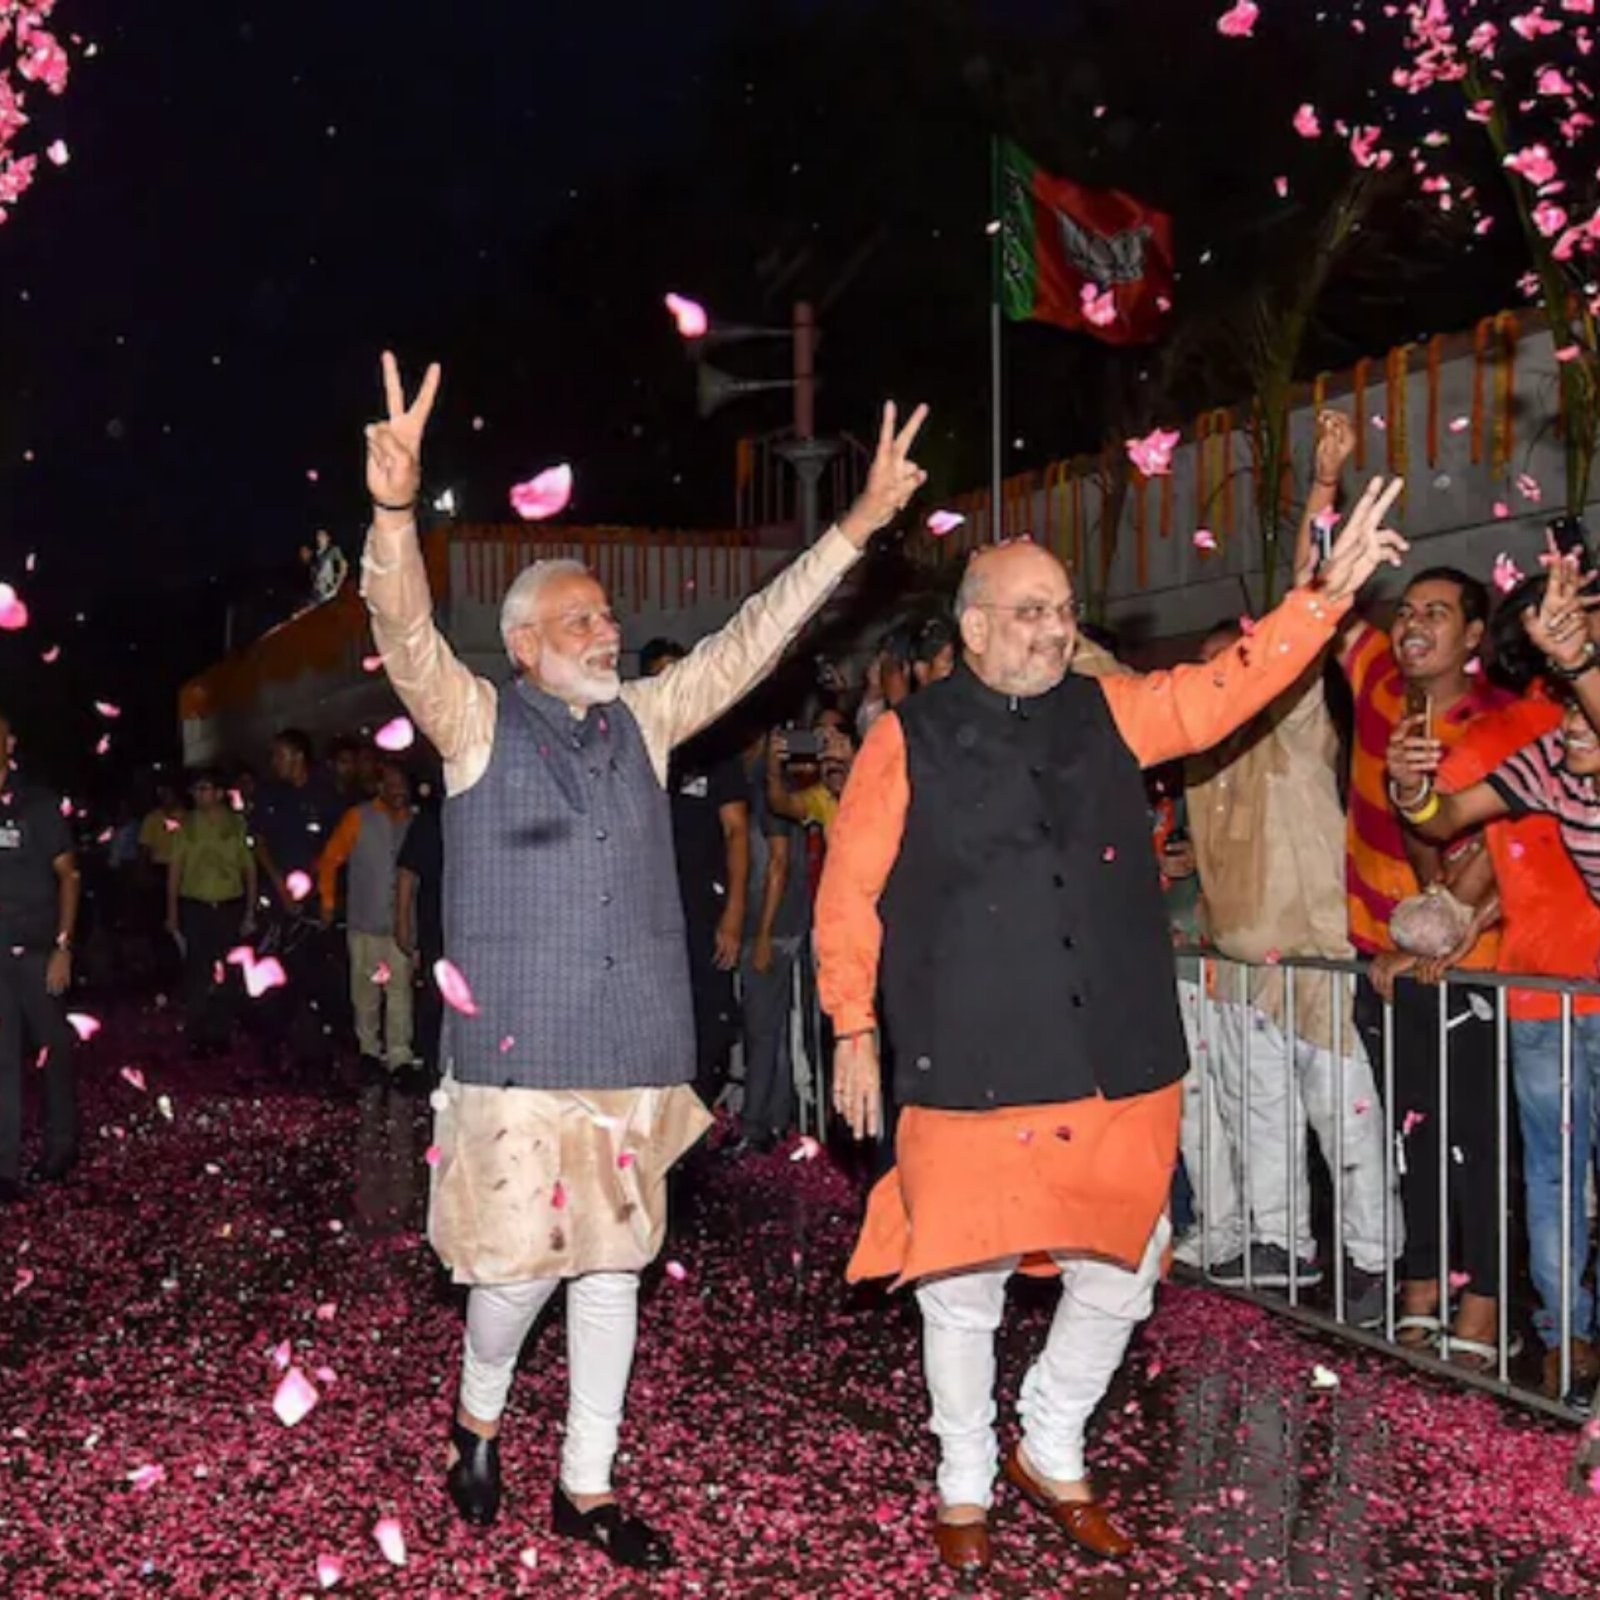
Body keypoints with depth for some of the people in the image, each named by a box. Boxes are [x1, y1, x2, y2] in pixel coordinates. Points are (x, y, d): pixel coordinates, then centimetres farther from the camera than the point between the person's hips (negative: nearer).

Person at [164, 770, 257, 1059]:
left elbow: (249, 868, 4)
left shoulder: (237, 824, 1)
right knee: (196, 972, -2)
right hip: (194, 906, 0)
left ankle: (218, 1034, 14)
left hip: (230, 906, 0)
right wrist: (172, 913, 3)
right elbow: (174, 869, 6)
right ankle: (197, 1036, 6)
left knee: (226, 973, 2)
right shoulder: (186, 826, 3)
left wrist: (250, 911, 0)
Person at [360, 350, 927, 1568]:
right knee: (519, 1264, -3)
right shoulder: (478, 725, -1)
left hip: (635, 1049, 4)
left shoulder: (643, 723, 10)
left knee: (613, 1265, 10)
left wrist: (859, 524, 0)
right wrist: (396, 510, -36)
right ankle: (479, 1419, 28)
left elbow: (751, 640, 7)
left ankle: (588, 1489, 22)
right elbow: (407, 633, -18)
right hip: (520, 1048, -4)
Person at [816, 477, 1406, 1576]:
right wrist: (856, 1032, -3)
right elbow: (850, 895, 0)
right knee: (964, 1288, 8)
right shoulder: (908, 741, -2)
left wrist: (1330, 592, -14)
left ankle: (1052, 1455, 37)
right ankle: (965, 1485, 30)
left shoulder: (1111, 714, 9)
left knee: (1117, 1280, 13)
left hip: (1119, 1072, 4)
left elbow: (1228, 689, -1)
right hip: (970, 1077, -3)